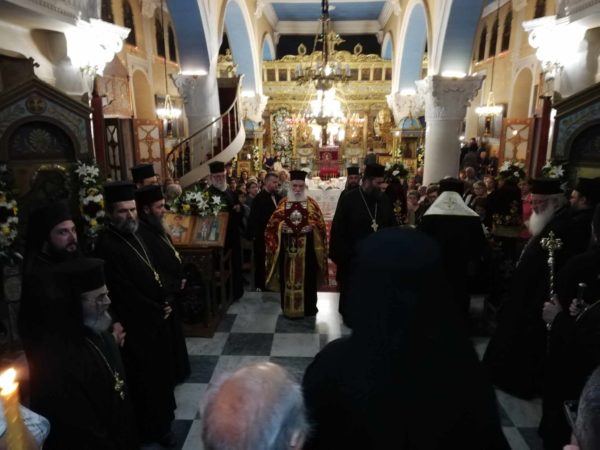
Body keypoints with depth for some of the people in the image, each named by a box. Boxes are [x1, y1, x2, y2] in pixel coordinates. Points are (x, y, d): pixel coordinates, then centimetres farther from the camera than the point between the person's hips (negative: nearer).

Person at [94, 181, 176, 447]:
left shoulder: (133, 234, 3)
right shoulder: (106, 246, -25)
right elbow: (124, 294, -23)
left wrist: (163, 303, 1)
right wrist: (158, 310, -12)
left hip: (154, 317, 9)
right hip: (137, 324, -9)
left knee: (160, 368, 24)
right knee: (146, 376, 9)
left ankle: (162, 412, 46)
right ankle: (155, 427, 29)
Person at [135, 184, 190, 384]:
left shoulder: (156, 227, 4)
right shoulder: (142, 234, -26)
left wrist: (180, 278, 2)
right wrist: (176, 284, -12)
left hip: (171, 292, 10)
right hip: (162, 296, -9)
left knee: (175, 333, 22)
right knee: (169, 337, 8)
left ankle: (178, 370, 40)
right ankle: (173, 374, 26)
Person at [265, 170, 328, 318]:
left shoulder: (311, 203, 3)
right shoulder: (283, 203, 6)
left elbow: (320, 223, 1)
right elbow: (273, 223, 6)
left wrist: (310, 227, -16)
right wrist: (281, 226, -13)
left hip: (307, 247, -1)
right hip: (287, 246, 1)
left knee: (307, 276, 5)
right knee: (288, 276, 6)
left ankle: (309, 307, 19)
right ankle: (288, 308, 18)